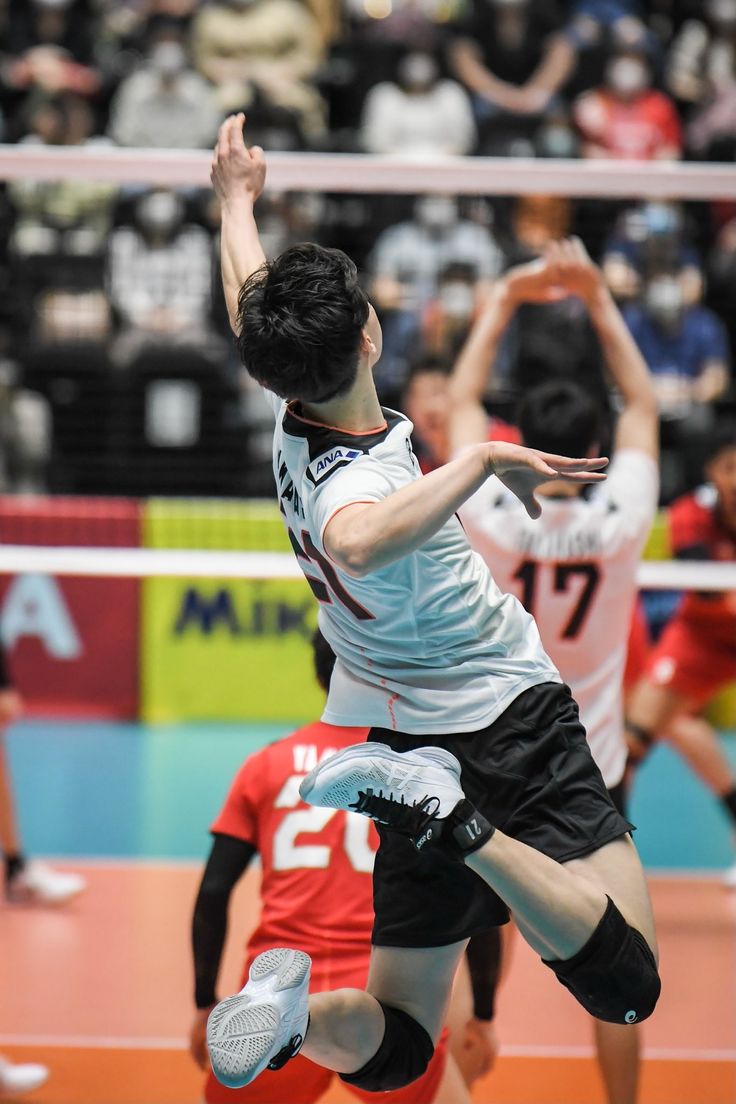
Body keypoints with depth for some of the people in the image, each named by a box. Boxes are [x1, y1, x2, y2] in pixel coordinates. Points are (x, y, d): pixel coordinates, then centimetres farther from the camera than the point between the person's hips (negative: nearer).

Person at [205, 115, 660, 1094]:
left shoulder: (291, 423, -3)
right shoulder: (361, 481, -26)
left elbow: (252, 312, 18)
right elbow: (354, 541, -53)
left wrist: (237, 200, 34)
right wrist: (480, 461, -47)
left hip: (412, 740, 8)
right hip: (509, 727, -8)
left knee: (393, 1048, 11)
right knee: (623, 983, -21)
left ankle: (300, 1007, -19)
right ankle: (459, 820, -30)